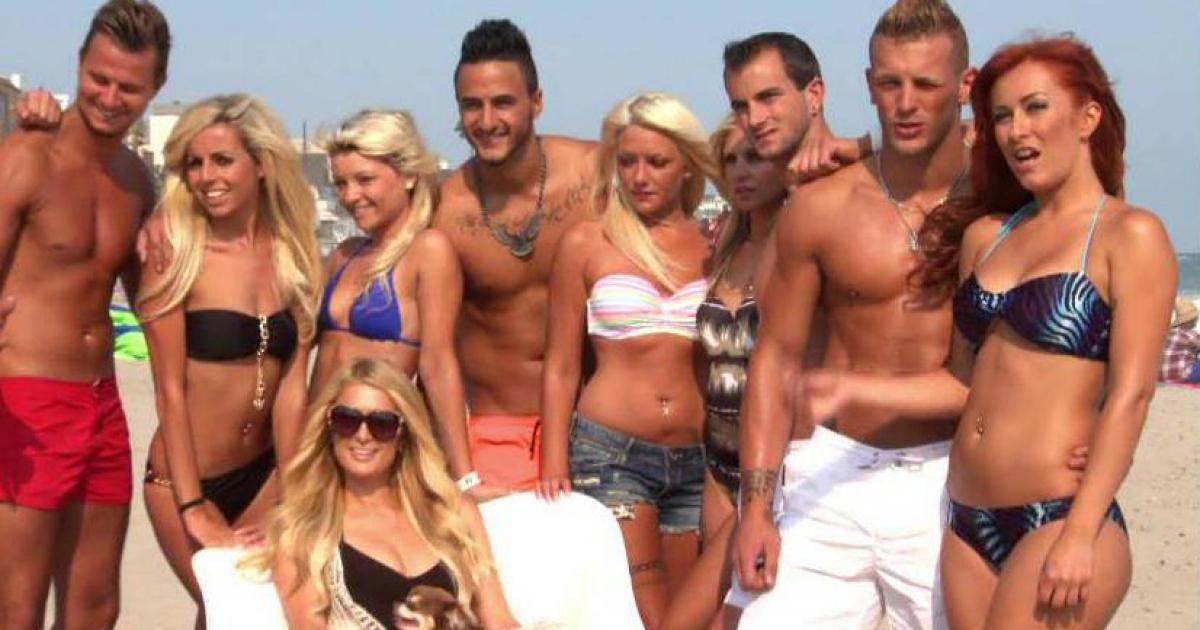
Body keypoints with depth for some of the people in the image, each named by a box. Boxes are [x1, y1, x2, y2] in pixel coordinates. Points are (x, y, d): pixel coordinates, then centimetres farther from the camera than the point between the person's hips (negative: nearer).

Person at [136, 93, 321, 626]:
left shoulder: (294, 257, 0)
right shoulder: (174, 256, -10)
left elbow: (292, 386, -4)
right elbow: (170, 391, -11)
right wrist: (193, 510, -14)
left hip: (264, 474, 3)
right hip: (184, 478, -3)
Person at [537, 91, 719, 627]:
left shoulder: (713, 247, 10)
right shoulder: (586, 244, 4)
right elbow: (560, 368, 5)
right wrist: (555, 472, -2)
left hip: (696, 461, 3)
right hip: (610, 453, -3)